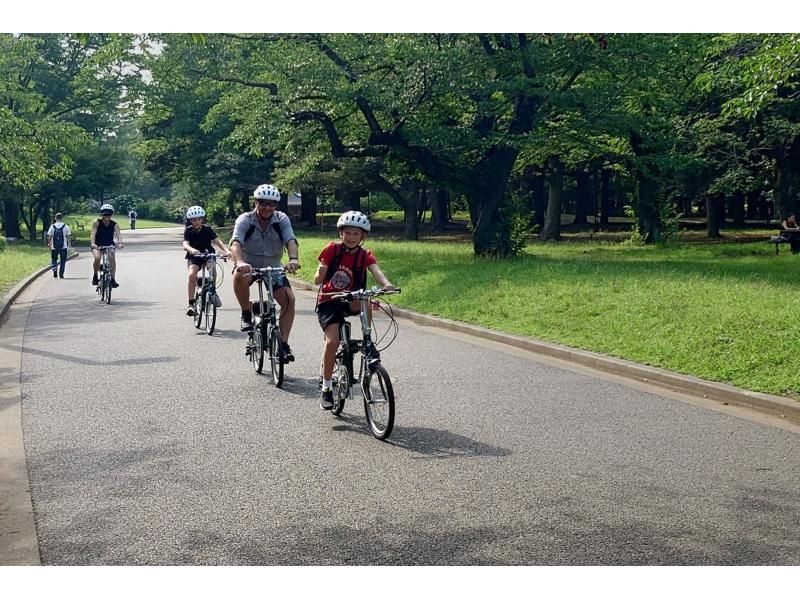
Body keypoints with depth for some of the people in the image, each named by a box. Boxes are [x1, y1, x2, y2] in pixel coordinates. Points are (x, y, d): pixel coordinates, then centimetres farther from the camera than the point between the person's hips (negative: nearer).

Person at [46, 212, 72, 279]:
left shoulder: (52, 226, -2)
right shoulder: (66, 226, -4)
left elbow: (49, 237, 0)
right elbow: (68, 237, -1)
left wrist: (50, 244, 12)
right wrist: (69, 245, 9)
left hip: (54, 247, 1)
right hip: (63, 247, -1)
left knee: (54, 259, 16)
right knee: (63, 260, 10)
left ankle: (54, 269, -9)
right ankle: (61, 274, 7)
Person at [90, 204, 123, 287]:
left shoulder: (114, 225, -10)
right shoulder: (97, 222, -13)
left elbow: (118, 235, -24)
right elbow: (93, 233, -25)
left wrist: (120, 243, -44)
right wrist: (93, 243, -43)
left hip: (110, 245, 1)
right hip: (98, 245, -1)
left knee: (112, 258, -24)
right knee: (97, 257, -28)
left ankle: (113, 279, -17)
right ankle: (95, 275, -4)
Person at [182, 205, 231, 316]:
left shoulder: (207, 229, -11)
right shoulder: (188, 231, -11)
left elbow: (217, 241, -23)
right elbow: (185, 245, -27)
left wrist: (227, 250, -43)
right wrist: (192, 250, -52)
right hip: (194, 257, -1)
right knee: (192, 274, -27)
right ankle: (191, 304, -22)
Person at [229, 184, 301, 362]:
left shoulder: (281, 219, -11)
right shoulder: (245, 220, -17)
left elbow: (291, 240, -27)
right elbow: (235, 243, -34)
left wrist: (293, 259, -49)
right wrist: (239, 262, -56)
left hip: (273, 268, 2)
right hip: (249, 266, -2)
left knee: (289, 298, -18)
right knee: (239, 276, -38)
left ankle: (283, 344, -9)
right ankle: (246, 314, -14)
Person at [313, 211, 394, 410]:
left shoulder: (365, 255, -7)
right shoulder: (332, 249, -8)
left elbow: (376, 271, -29)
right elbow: (317, 281, -7)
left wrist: (386, 284, -49)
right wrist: (320, 273, -30)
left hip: (349, 301, 2)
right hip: (328, 301, -2)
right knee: (333, 341, -20)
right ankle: (327, 388, -8)